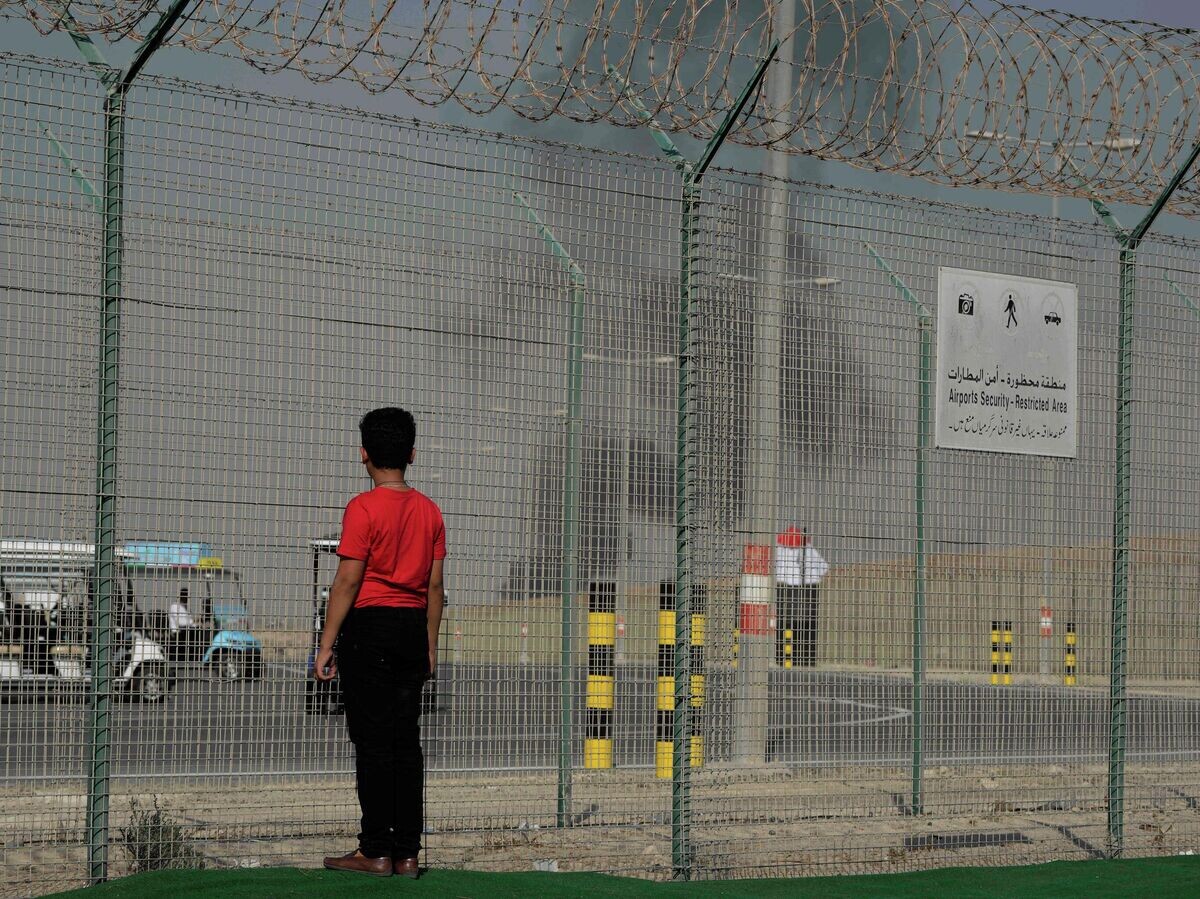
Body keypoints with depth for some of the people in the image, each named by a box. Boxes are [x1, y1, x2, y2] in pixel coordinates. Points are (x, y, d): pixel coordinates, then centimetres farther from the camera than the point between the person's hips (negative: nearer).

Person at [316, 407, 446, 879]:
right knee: (406, 742, 8)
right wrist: (429, 645, 18)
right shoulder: (428, 510, 8)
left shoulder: (364, 508, -10)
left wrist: (326, 646, -8)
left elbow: (347, 582, -12)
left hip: (370, 627, -6)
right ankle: (407, 852, 9)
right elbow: (435, 585, 11)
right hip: (413, 628, 6)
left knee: (373, 742, -3)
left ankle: (376, 852, -2)